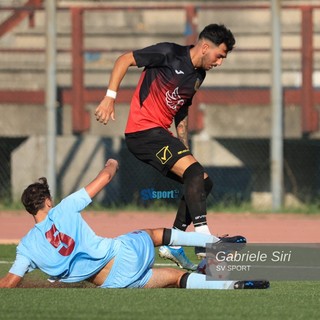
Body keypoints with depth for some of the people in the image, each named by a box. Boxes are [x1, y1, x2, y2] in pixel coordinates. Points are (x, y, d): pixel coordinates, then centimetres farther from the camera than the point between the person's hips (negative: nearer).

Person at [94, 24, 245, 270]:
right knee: (195, 172, -23)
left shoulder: (198, 75, 15)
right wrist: (110, 97, -18)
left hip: (160, 134, 9)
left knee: (203, 183, 7)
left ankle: (173, 244, 13)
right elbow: (124, 60, -10)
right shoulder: (169, 54, -10)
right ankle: (204, 239, -30)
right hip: (143, 129, -9)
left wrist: (186, 151, 21)